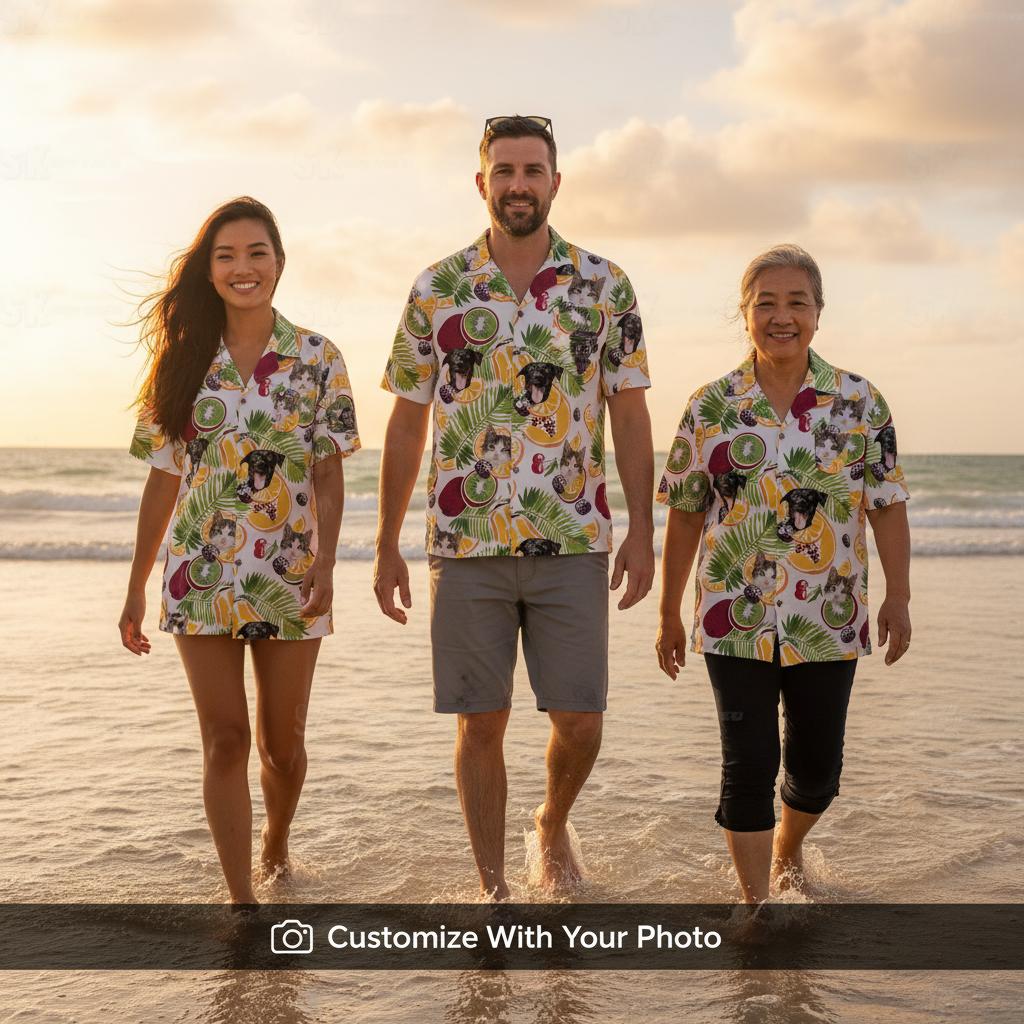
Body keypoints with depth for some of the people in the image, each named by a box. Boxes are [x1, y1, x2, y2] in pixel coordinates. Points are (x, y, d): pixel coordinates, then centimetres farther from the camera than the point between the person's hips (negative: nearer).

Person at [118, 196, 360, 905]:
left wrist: (325, 563, -14)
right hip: (201, 575, 1)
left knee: (283, 742, 10)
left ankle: (277, 848, 38)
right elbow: (164, 479, 7)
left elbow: (329, 473, -1)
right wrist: (136, 587, 6)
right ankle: (242, 897, 6)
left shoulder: (316, 358, 1)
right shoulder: (185, 360, 5)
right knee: (225, 738, -2)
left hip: (289, 578, 0)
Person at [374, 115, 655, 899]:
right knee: (482, 722, 5)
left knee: (579, 720, 3)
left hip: (573, 542, 0)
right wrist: (387, 546, 6)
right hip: (466, 543, 0)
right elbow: (407, 424, 7)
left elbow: (630, 415, 3)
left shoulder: (605, 288, 2)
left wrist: (641, 532, -4)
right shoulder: (437, 291, 3)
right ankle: (494, 886, 20)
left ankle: (553, 825, 34)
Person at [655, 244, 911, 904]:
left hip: (829, 621, 1)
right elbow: (685, 515, 4)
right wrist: (669, 616, 5)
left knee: (817, 764, 12)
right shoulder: (711, 408, 0)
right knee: (749, 763, -3)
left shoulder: (860, 402, 1)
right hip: (736, 620, -1)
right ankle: (757, 902, 10)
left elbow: (888, 505, 3)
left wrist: (898, 598, -4)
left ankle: (788, 850, 42)